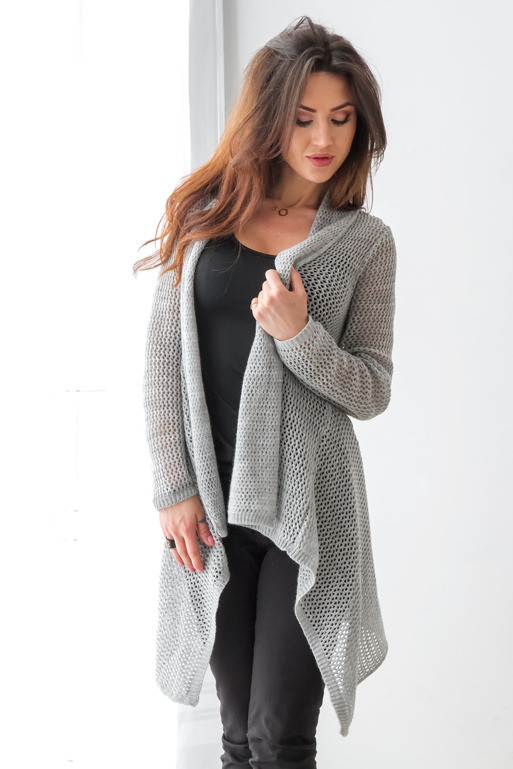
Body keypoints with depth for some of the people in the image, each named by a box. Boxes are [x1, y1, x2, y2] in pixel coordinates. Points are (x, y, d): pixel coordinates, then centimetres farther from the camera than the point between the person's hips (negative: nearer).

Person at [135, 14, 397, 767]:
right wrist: (172, 488, -3)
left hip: (309, 505, -1)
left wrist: (298, 334, -17)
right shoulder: (203, 216, 4)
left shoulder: (364, 240, 2)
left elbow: (372, 392, 1)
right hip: (212, 502, 2)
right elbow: (163, 356, 3)